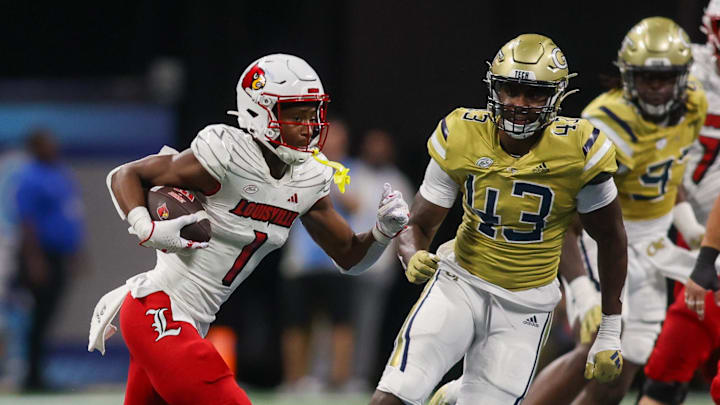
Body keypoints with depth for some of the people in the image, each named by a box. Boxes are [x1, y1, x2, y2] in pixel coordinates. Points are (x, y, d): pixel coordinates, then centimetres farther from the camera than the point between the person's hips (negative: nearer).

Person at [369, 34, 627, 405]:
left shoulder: (578, 151, -14)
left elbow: (611, 239, -1)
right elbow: (418, 225, -2)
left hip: (525, 307, 0)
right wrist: (413, 258, -28)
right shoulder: (461, 138, -10)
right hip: (461, 286, 1)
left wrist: (610, 335, 2)